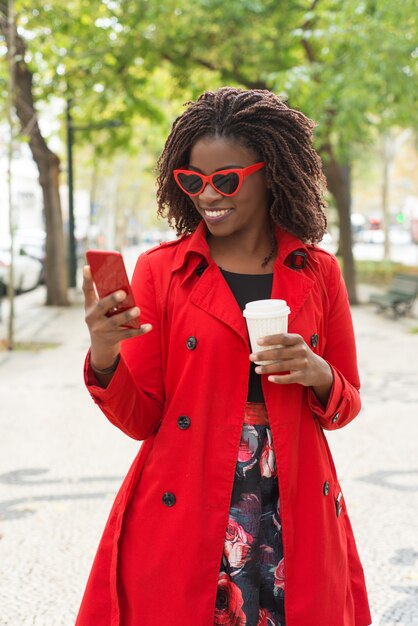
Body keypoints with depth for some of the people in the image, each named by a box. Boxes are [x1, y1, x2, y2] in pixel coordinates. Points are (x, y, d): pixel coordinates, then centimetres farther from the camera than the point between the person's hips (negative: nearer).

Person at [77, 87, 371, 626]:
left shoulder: (318, 273, 4)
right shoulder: (160, 269, 0)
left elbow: (346, 404, 12)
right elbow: (141, 418, -2)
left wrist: (320, 377, -10)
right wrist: (104, 358, -21)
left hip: (296, 525, 2)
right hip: (184, 525, -1)